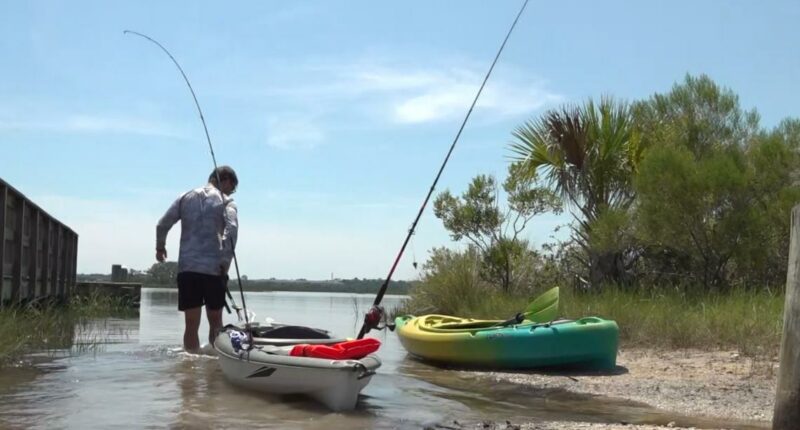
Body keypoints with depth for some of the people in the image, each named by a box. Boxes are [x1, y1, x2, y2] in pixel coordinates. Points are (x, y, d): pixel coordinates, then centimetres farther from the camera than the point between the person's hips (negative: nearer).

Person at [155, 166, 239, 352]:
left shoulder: (186, 197, 13)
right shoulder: (226, 201, 2)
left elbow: (163, 224, 10)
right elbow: (232, 229, -14)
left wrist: (160, 247, 27)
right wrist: (226, 262, -9)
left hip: (187, 268, 3)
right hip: (213, 269, -2)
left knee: (191, 324, 6)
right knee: (215, 322, 11)